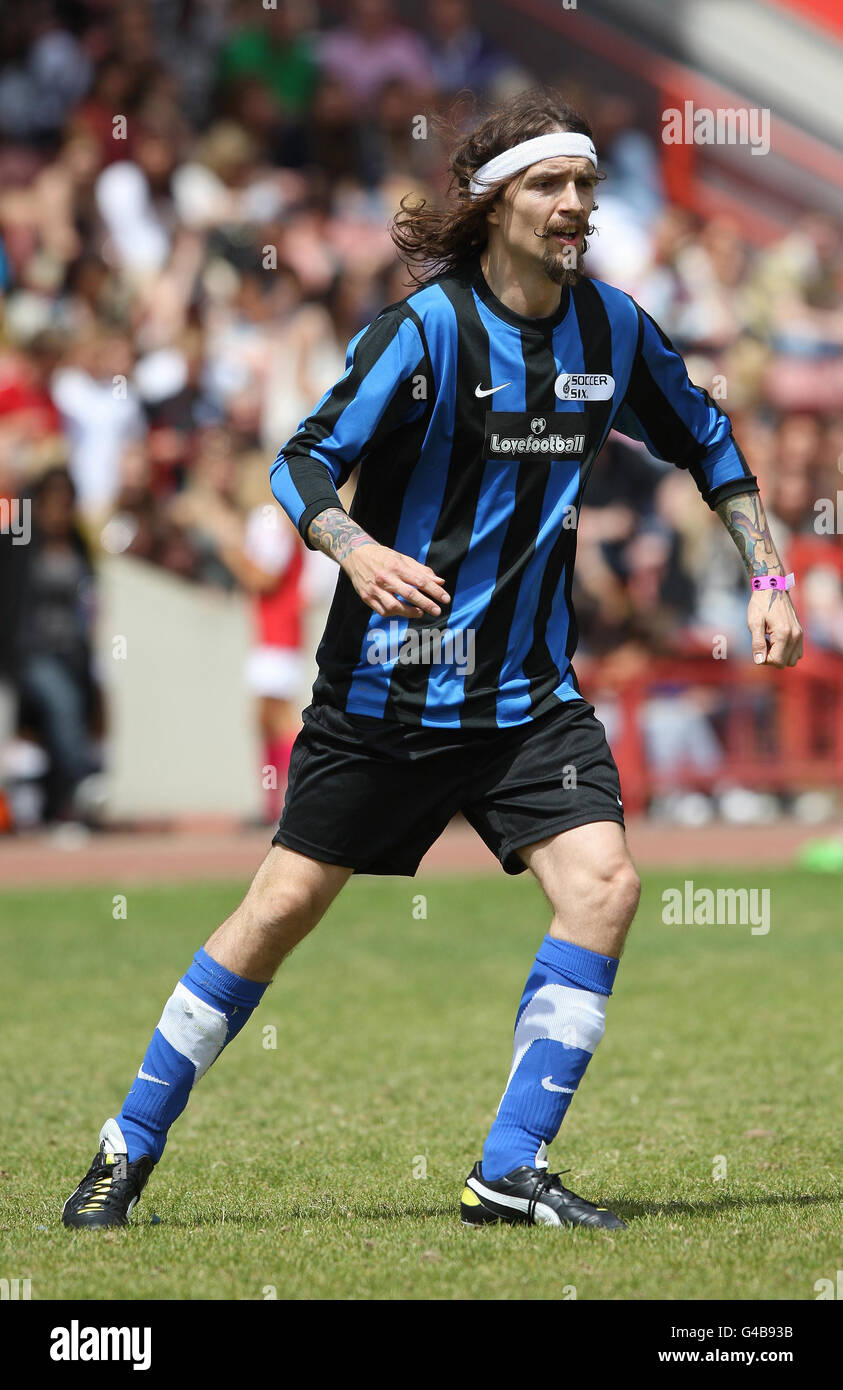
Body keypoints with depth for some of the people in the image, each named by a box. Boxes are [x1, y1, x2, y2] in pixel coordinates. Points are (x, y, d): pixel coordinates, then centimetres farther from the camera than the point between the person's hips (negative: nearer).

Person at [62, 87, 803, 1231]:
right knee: (286, 905, 0)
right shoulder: (426, 329, -15)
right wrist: (358, 552, -40)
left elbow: (705, 441, 18)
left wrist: (769, 577, 11)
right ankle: (129, 1147, 16)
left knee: (603, 882, -16)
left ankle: (511, 1173, -8)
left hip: (528, 693, 4)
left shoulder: (612, 329, 0)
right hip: (387, 685, -4)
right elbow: (302, 462, -20)